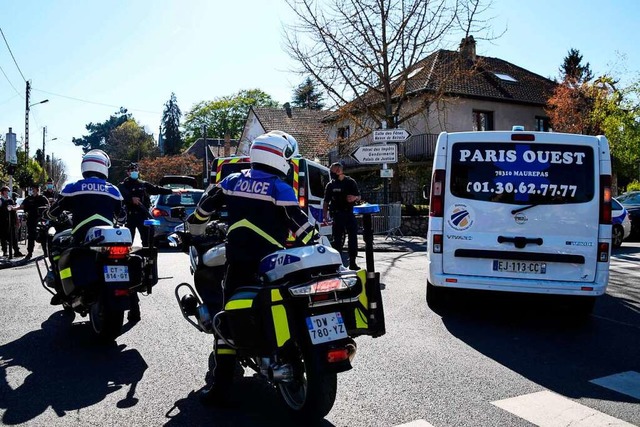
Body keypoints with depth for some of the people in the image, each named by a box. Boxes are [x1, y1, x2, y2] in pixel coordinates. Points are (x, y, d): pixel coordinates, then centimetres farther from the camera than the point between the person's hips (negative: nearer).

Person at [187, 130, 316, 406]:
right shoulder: (280, 188, -6)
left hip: (237, 261, 4)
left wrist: (194, 230, 35)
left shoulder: (233, 181, 9)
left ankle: (220, 388, 5)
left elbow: (205, 205, 18)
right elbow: (300, 223, -9)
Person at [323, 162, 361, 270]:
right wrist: (324, 216, -2)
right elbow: (326, 202, 6)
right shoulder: (330, 185, 5)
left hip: (350, 213, 2)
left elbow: (359, 197, 12)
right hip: (338, 215, -1)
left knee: (353, 238, 2)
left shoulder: (351, 182, 6)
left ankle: (352, 262, 11)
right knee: (338, 239, 0)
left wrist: (355, 198, -12)